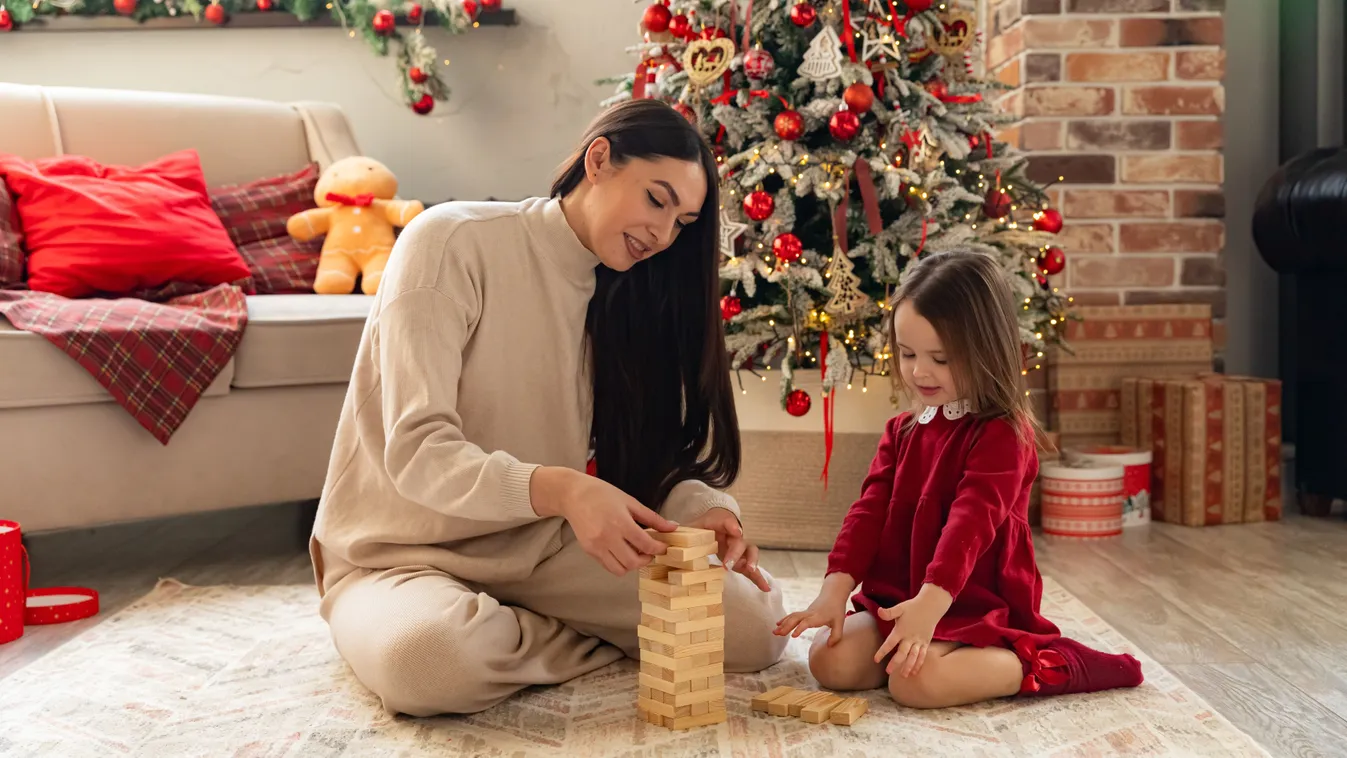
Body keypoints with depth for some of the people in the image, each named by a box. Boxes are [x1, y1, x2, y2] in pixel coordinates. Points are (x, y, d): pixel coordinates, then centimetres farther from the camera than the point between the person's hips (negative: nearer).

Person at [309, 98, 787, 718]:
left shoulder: (621, 294, 8)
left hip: (544, 550, 6)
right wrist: (562, 490, -39)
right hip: (402, 552, -5)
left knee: (754, 625, -13)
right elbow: (416, 450, -23)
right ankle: (600, 644, -9)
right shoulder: (453, 242, -14)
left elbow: (651, 454, 3)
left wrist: (697, 507, -21)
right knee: (431, 653, -41)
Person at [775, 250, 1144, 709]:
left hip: (974, 604, -6)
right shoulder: (904, 430, 11)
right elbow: (871, 508, 2)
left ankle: (1045, 665, -10)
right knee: (829, 661, -15)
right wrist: (836, 590, -12)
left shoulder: (1002, 433, -12)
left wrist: (931, 602, -38)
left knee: (915, 681, -30)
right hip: (894, 597, 6)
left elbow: (972, 521, -25)